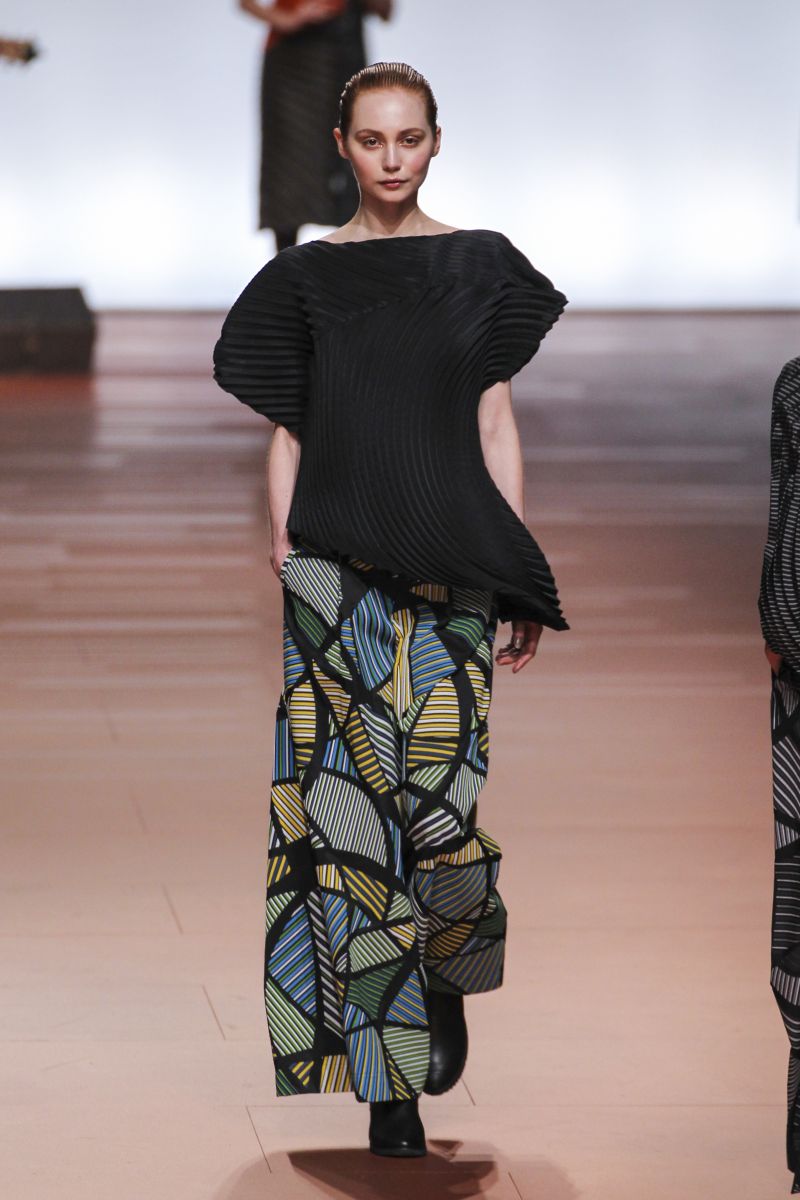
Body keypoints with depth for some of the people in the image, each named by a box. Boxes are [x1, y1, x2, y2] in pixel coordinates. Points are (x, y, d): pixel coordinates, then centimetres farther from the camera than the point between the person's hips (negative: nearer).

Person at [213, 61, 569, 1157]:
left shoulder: (482, 266, 9)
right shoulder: (305, 276, 9)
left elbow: (497, 423, 7)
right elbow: (287, 432, 9)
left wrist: (524, 575, 2)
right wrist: (281, 559, 0)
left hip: (451, 570, 0)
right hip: (336, 569, 0)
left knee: (440, 780, -11)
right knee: (350, 799, -5)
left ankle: (449, 984, 19)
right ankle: (386, 1073, 0)